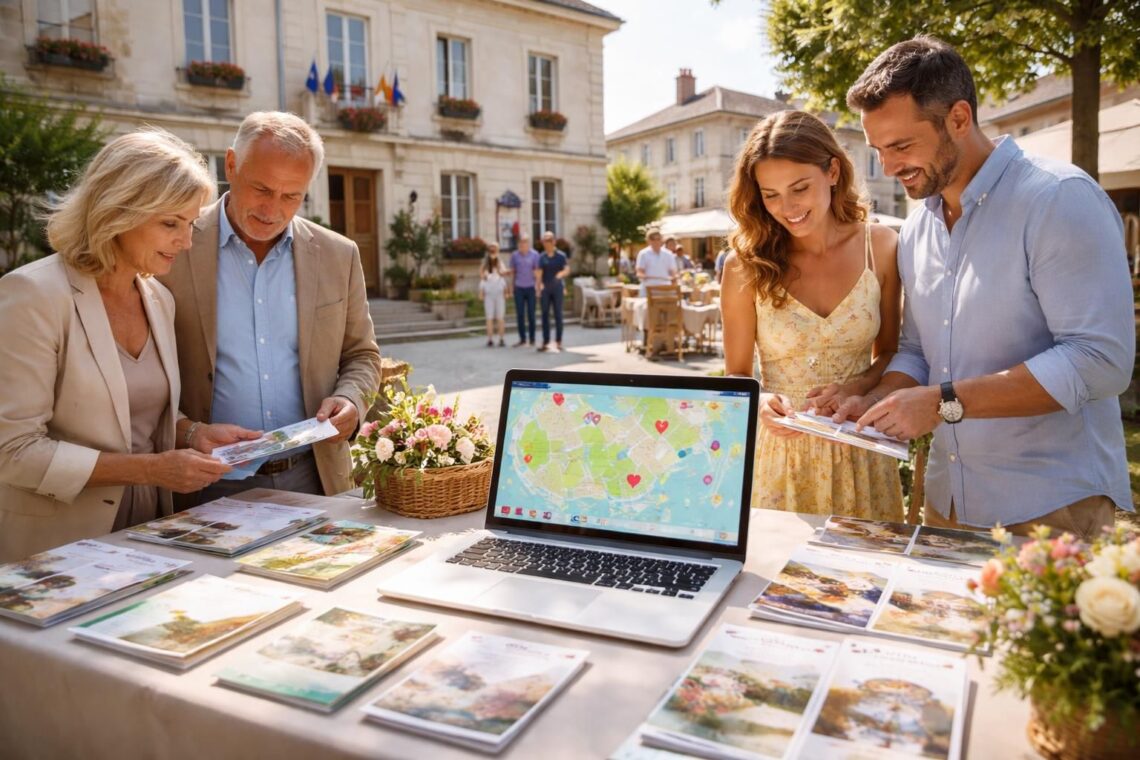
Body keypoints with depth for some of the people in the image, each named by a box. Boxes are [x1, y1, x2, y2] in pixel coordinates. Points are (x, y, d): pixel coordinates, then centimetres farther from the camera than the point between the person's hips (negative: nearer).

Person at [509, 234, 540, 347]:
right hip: (519, 288, 2)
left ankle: (532, 339, 12)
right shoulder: (514, 255, 3)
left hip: (531, 287, -2)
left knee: (531, 314, 3)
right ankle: (522, 339, 11)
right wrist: (511, 286, 9)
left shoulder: (534, 254, -3)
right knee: (520, 314, 3)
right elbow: (512, 271, 11)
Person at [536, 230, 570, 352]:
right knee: (545, 314, 2)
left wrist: (561, 273, -33)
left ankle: (558, 342, 8)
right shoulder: (542, 257, 6)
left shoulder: (560, 256, -2)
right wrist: (539, 288, 1)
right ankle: (545, 342, 7)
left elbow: (567, 269, -11)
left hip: (557, 287, -3)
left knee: (558, 314, 1)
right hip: (545, 288, 3)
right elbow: (539, 273, 8)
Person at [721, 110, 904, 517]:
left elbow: (888, 353, 7)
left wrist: (857, 386, -13)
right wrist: (761, 403, -21)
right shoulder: (745, 266, -9)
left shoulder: (879, 246, -4)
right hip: (780, 450, -1)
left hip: (859, 449, 2)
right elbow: (736, 375, -1)